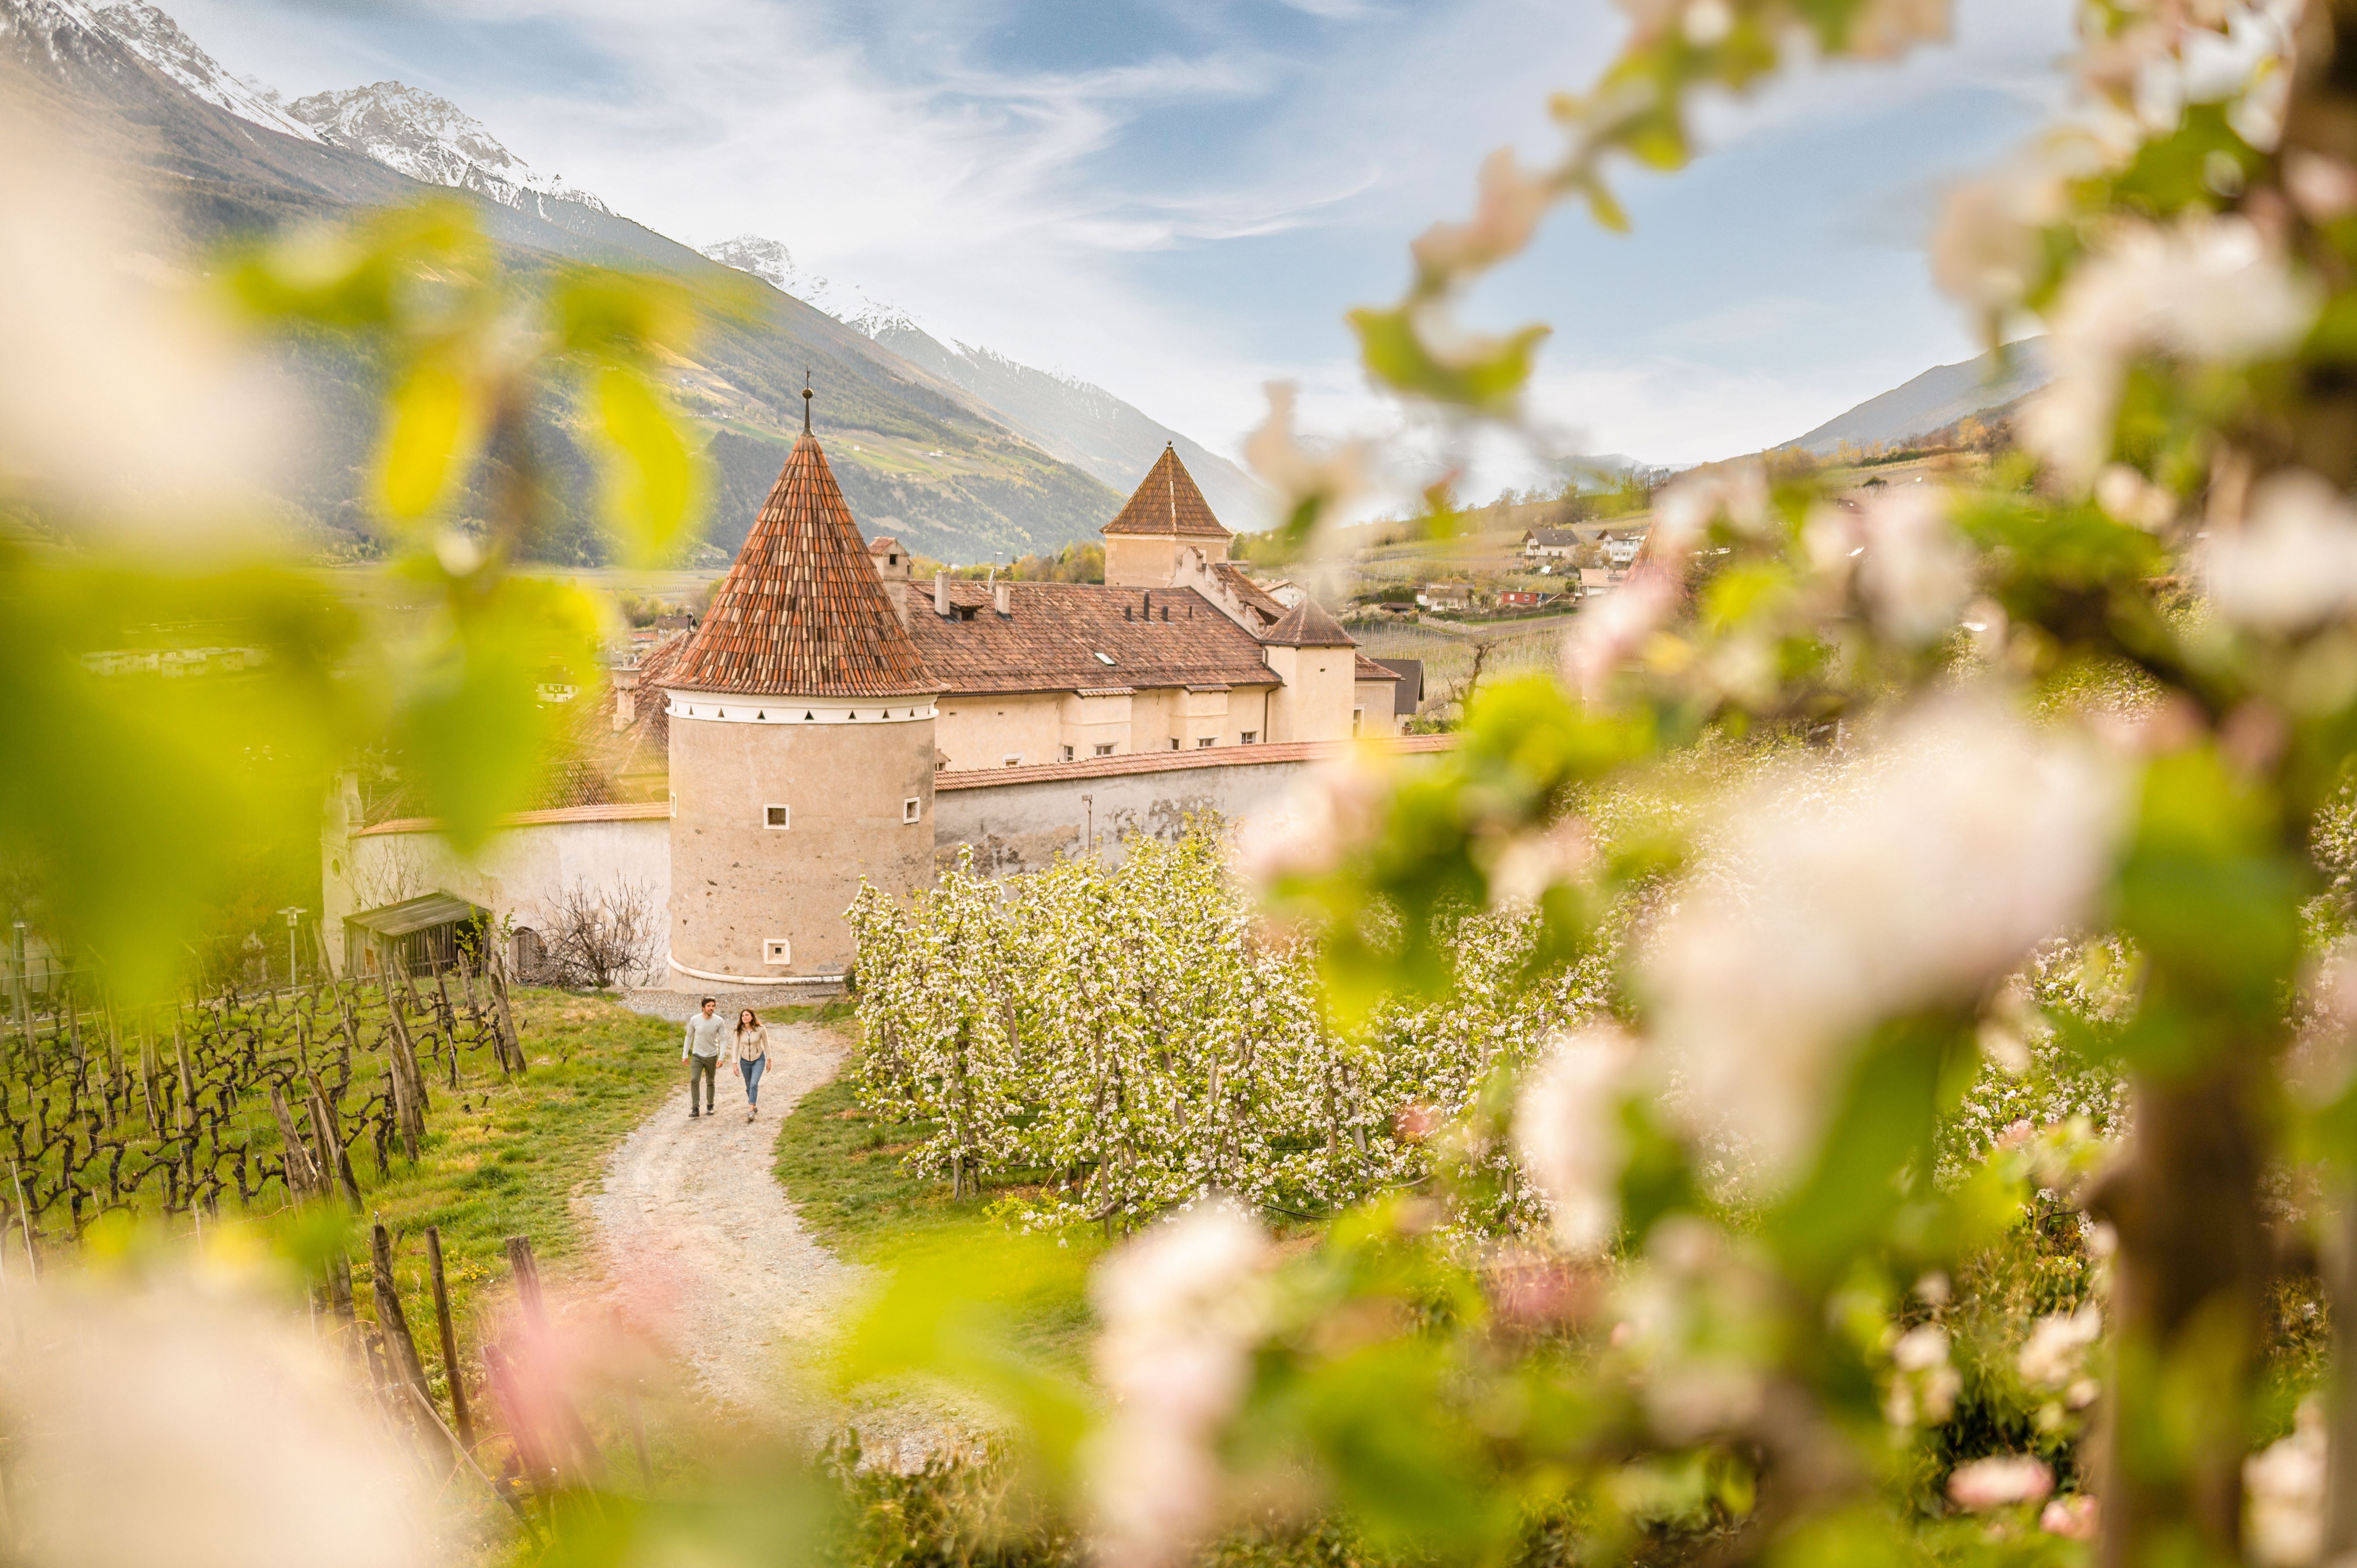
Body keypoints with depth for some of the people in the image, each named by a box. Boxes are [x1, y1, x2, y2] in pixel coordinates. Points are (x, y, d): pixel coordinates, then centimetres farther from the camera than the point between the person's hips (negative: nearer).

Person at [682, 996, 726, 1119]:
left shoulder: (719, 1021, -11)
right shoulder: (695, 1020, -8)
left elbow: (723, 1040, -6)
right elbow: (689, 1037, 5)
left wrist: (721, 1058, -12)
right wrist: (685, 1055, 6)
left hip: (712, 1056, 0)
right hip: (697, 1055, 0)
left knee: (710, 1082, 12)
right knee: (694, 1080, -14)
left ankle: (710, 1106, 30)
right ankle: (695, 1109, -14)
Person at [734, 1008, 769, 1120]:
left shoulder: (761, 1029, -16)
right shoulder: (739, 1031, -12)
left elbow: (766, 1044, -3)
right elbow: (736, 1048, -4)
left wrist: (769, 1060, 3)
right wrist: (735, 1064, -6)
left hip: (759, 1060, -3)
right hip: (745, 1061, 3)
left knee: (754, 1084, -18)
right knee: (749, 1086, 13)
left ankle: (751, 1111, -21)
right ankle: (754, 1106, 34)